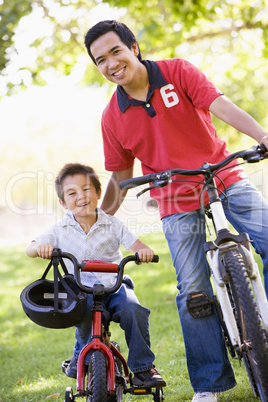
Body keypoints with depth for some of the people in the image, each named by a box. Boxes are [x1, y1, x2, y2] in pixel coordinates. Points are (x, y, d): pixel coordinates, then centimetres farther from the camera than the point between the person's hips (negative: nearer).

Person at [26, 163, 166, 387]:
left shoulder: (112, 224, 5)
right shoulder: (61, 230, 4)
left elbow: (135, 245, -2)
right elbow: (30, 250, -3)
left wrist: (144, 251, -28)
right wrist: (40, 247, -28)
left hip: (114, 286, 1)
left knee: (133, 311, -28)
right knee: (90, 312, -34)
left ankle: (143, 368, -11)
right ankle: (81, 357, -4)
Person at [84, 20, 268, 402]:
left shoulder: (177, 72, -6)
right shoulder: (112, 117, 0)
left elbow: (221, 105, -19)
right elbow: (120, 178, 10)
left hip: (224, 179, -1)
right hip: (177, 203, 1)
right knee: (192, 291, -4)